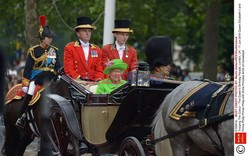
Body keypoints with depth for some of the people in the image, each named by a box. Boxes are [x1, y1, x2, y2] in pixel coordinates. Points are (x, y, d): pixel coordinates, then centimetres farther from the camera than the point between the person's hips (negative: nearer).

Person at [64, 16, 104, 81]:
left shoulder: (96, 50, 18)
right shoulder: (69, 48, 7)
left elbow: (99, 70, 15)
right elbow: (69, 69, 0)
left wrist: (99, 80, -5)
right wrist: (78, 79, -13)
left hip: (93, 83, 3)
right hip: (77, 83, -3)